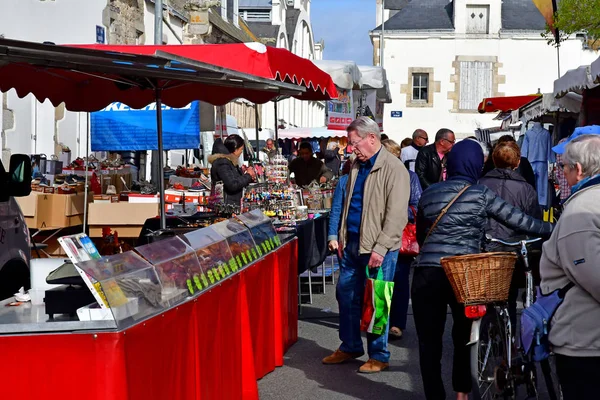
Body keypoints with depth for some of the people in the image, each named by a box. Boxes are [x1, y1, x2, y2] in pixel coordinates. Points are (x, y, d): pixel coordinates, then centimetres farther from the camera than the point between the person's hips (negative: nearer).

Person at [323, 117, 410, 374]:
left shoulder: (393, 169, -14)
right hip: (352, 244, 8)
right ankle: (350, 347, 29)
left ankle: (379, 356, 14)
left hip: (378, 248, -8)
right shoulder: (358, 166, 13)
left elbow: (396, 214, -19)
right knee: (345, 295, 14)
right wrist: (342, 237, 16)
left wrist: (380, 249, -22)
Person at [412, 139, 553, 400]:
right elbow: (519, 221, 3)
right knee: (464, 338, 18)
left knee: (429, 341, 4)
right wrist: (552, 228, 15)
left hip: (426, 273, 1)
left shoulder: (428, 194, 9)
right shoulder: (481, 195, 0)